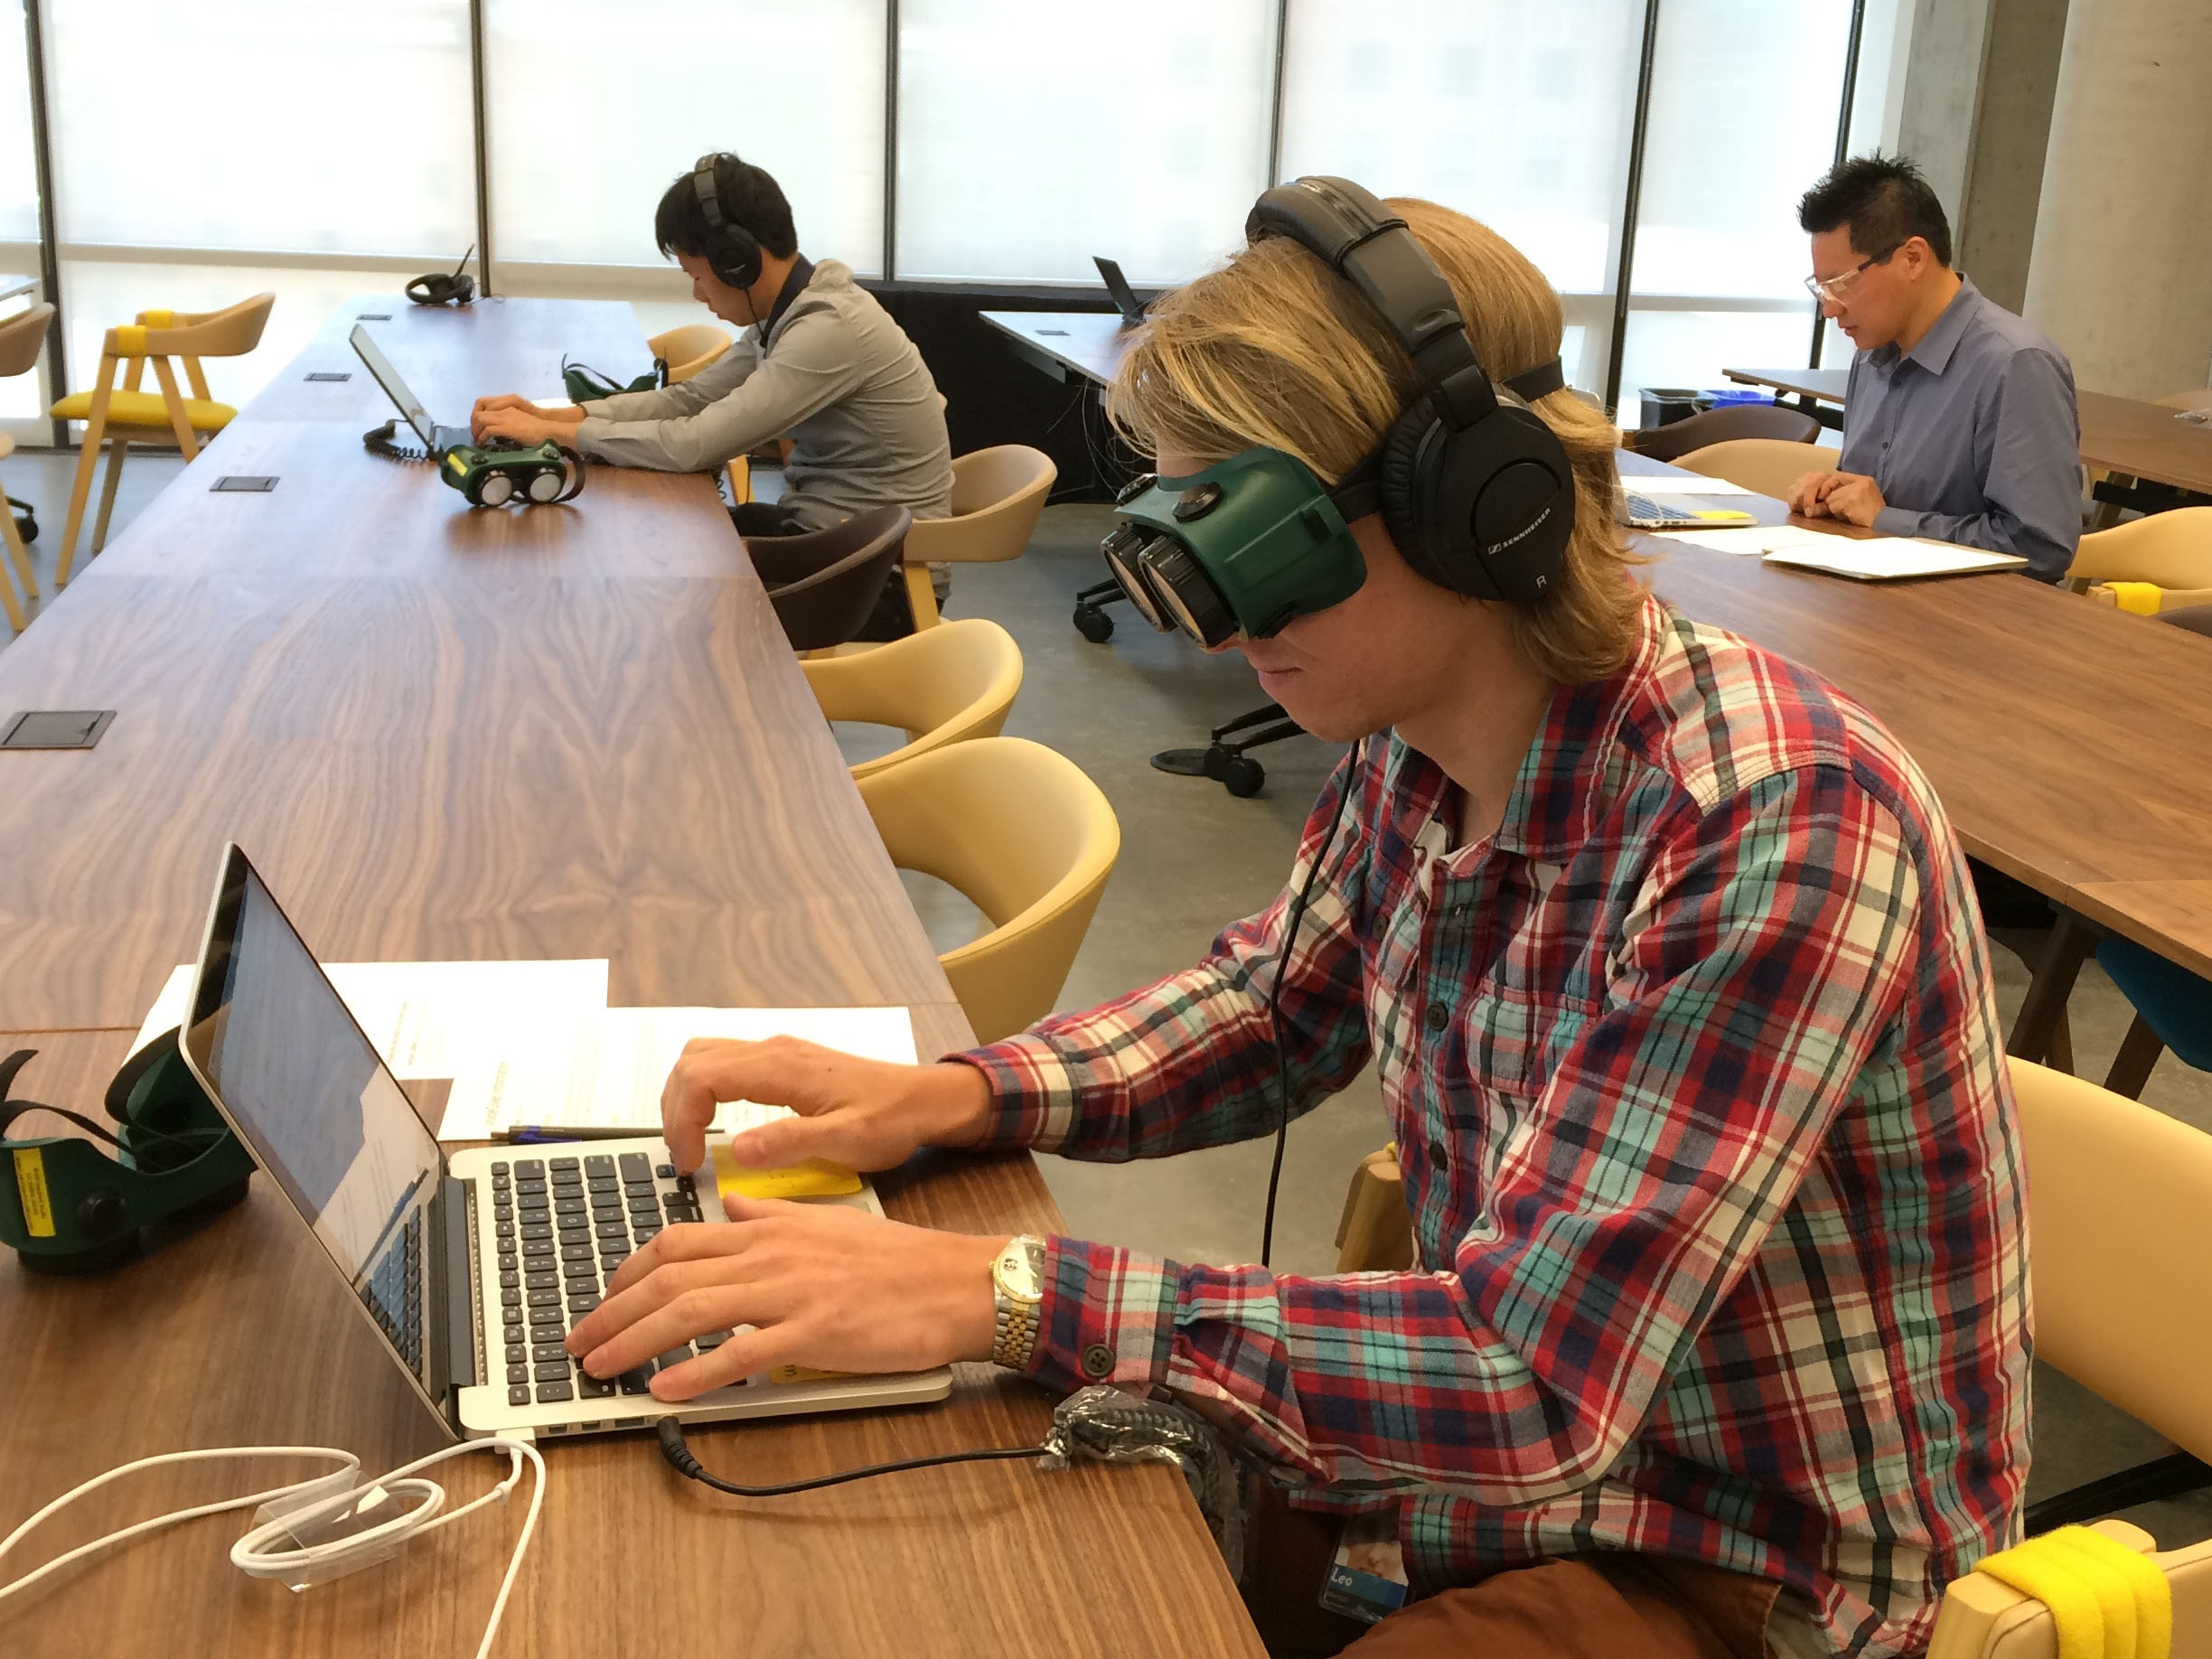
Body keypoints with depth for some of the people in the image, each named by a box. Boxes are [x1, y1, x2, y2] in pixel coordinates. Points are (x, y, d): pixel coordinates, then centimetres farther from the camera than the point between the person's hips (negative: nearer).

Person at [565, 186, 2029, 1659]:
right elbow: (1272, 1007, 10)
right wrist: (944, 1096, -6)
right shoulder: (1416, 742, -7)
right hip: (1524, 1445, 6)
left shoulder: (1772, 830, -30)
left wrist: (997, 1295, -35)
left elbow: (1535, 1391, -32)